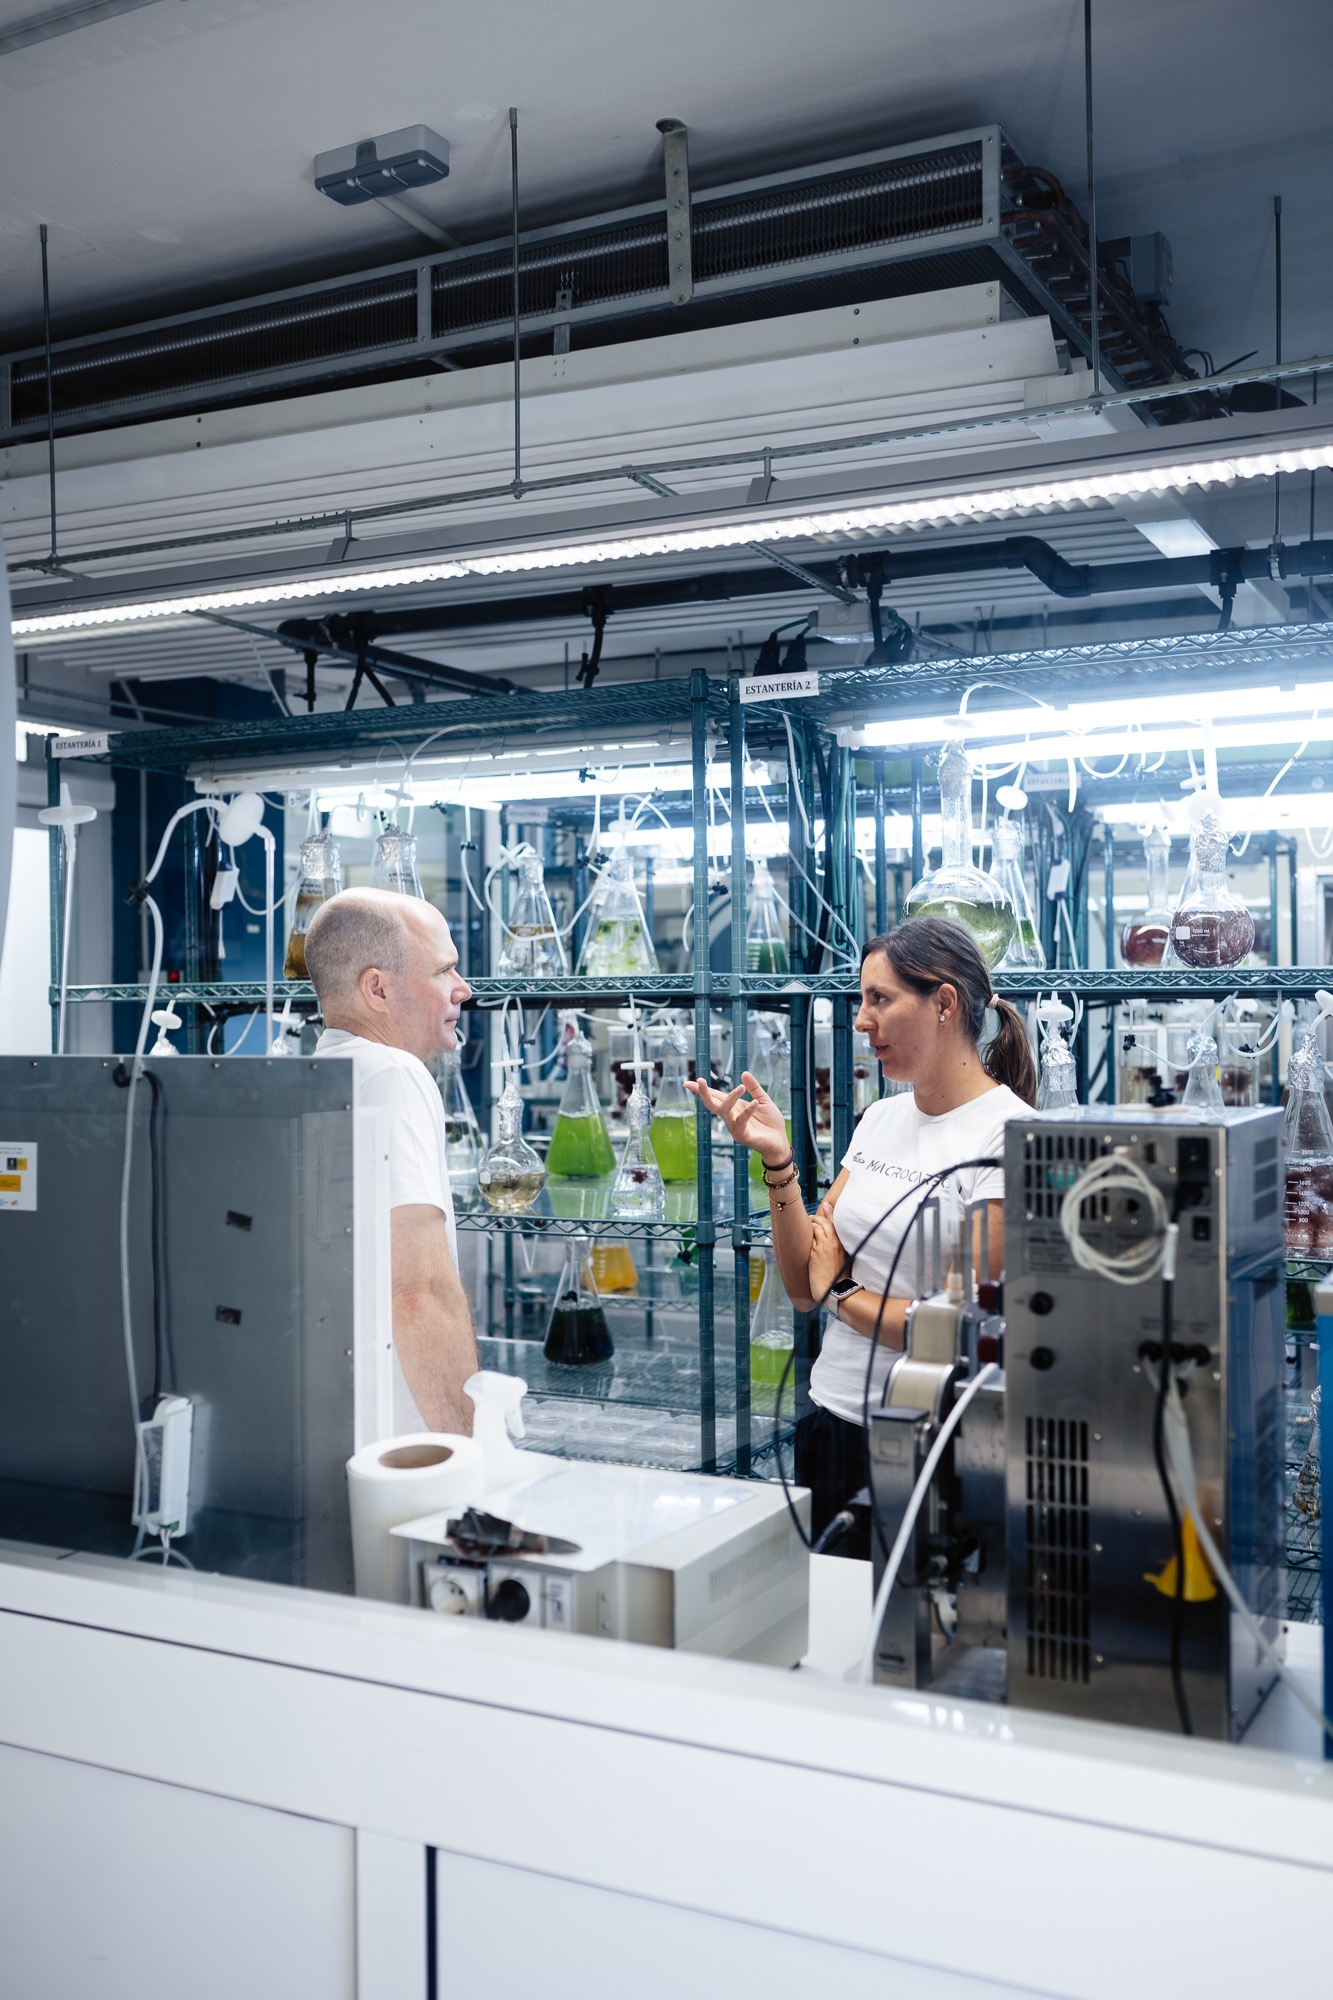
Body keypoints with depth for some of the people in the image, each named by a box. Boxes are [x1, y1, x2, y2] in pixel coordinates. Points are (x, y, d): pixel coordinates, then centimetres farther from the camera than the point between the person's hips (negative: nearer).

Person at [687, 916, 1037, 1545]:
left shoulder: (1009, 1134, -15)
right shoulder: (880, 1120, 7)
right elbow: (804, 1288, 5)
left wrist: (842, 1294, -5)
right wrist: (777, 1160, -6)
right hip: (833, 1420, 7)